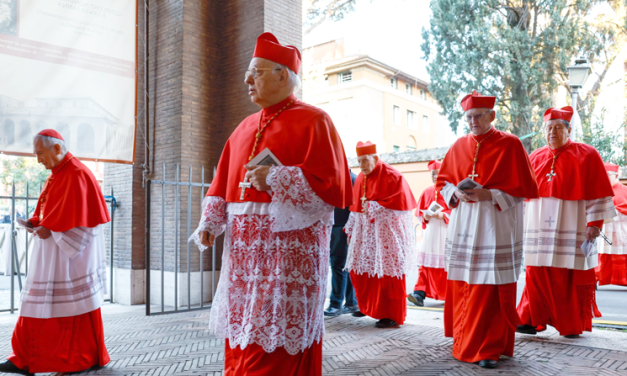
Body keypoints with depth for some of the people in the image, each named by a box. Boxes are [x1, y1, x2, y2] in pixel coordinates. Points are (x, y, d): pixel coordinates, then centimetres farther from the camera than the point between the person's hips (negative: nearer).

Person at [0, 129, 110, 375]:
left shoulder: (76, 174, -15)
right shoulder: (56, 175, 15)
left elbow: (76, 215, -21)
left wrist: (49, 228, -19)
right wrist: (37, 222, 3)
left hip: (71, 250, -9)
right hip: (50, 251, 10)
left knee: (77, 304, 0)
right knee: (38, 302, 9)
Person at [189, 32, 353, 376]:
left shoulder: (312, 121, -3)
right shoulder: (245, 127, 17)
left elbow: (333, 185, -12)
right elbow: (223, 183, 16)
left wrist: (275, 178, -17)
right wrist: (209, 222, 1)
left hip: (288, 248, -6)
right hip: (244, 249, 7)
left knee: (277, 346, -2)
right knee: (241, 344, 12)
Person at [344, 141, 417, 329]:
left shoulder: (392, 176, -11)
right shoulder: (360, 179, 9)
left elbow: (402, 202, -18)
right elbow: (355, 207, 15)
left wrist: (375, 206, -20)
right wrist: (350, 230, 14)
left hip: (387, 232, -7)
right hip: (365, 233, 7)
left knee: (387, 273, -3)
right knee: (359, 270, 11)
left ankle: (392, 315, 8)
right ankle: (368, 306, 31)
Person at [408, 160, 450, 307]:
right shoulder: (427, 192, 12)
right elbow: (419, 212, 14)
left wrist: (443, 215, -19)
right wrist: (425, 217, -7)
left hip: (446, 233, -3)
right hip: (430, 233, 3)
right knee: (426, 264, -3)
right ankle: (419, 295, -8)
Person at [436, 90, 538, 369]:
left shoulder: (510, 144, -3)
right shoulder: (459, 146, 9)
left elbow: (523, 187, -5)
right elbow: (442, 181, 15)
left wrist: (489, 195, -17)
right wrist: (456, 193, -6)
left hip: (495, 225, -4)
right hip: (463, 225, 4)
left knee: (492, 289, -4)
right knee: (461, 287, 9)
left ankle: (490, 349, 9)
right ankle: (465, 341, 26)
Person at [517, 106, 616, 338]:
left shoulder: (586, 155, 1)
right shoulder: (535, 158, 13)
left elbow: (598, 193, -3)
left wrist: (594, 223, -11)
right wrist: (523, 223, 9)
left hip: (572, 227, -3)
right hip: (540, 229, 3)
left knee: (572, 276, 3)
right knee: (537, 274, 3)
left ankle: (573, 325, 17)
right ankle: (532, 320, 12)